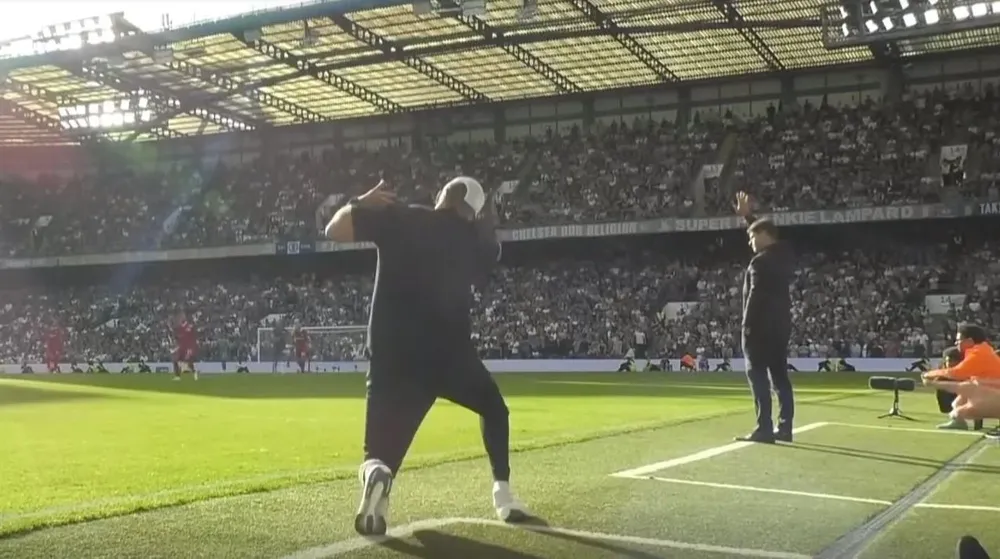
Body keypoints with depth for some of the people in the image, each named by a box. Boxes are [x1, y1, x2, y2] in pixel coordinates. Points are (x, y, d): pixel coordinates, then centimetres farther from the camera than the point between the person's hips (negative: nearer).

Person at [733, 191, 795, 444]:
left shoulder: (761, 261, -15)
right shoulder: (783, 253, 11)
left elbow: (755, 297, -19)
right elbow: (764, 231, 31)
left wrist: (747, 326, -16)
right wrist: (748, 215, 33)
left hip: (761, 326, -9)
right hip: (780, 325, 9)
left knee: (758, 377, -8)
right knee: (779, 376, 10)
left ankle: (764, 429, -11)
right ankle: (784, 428, 12)